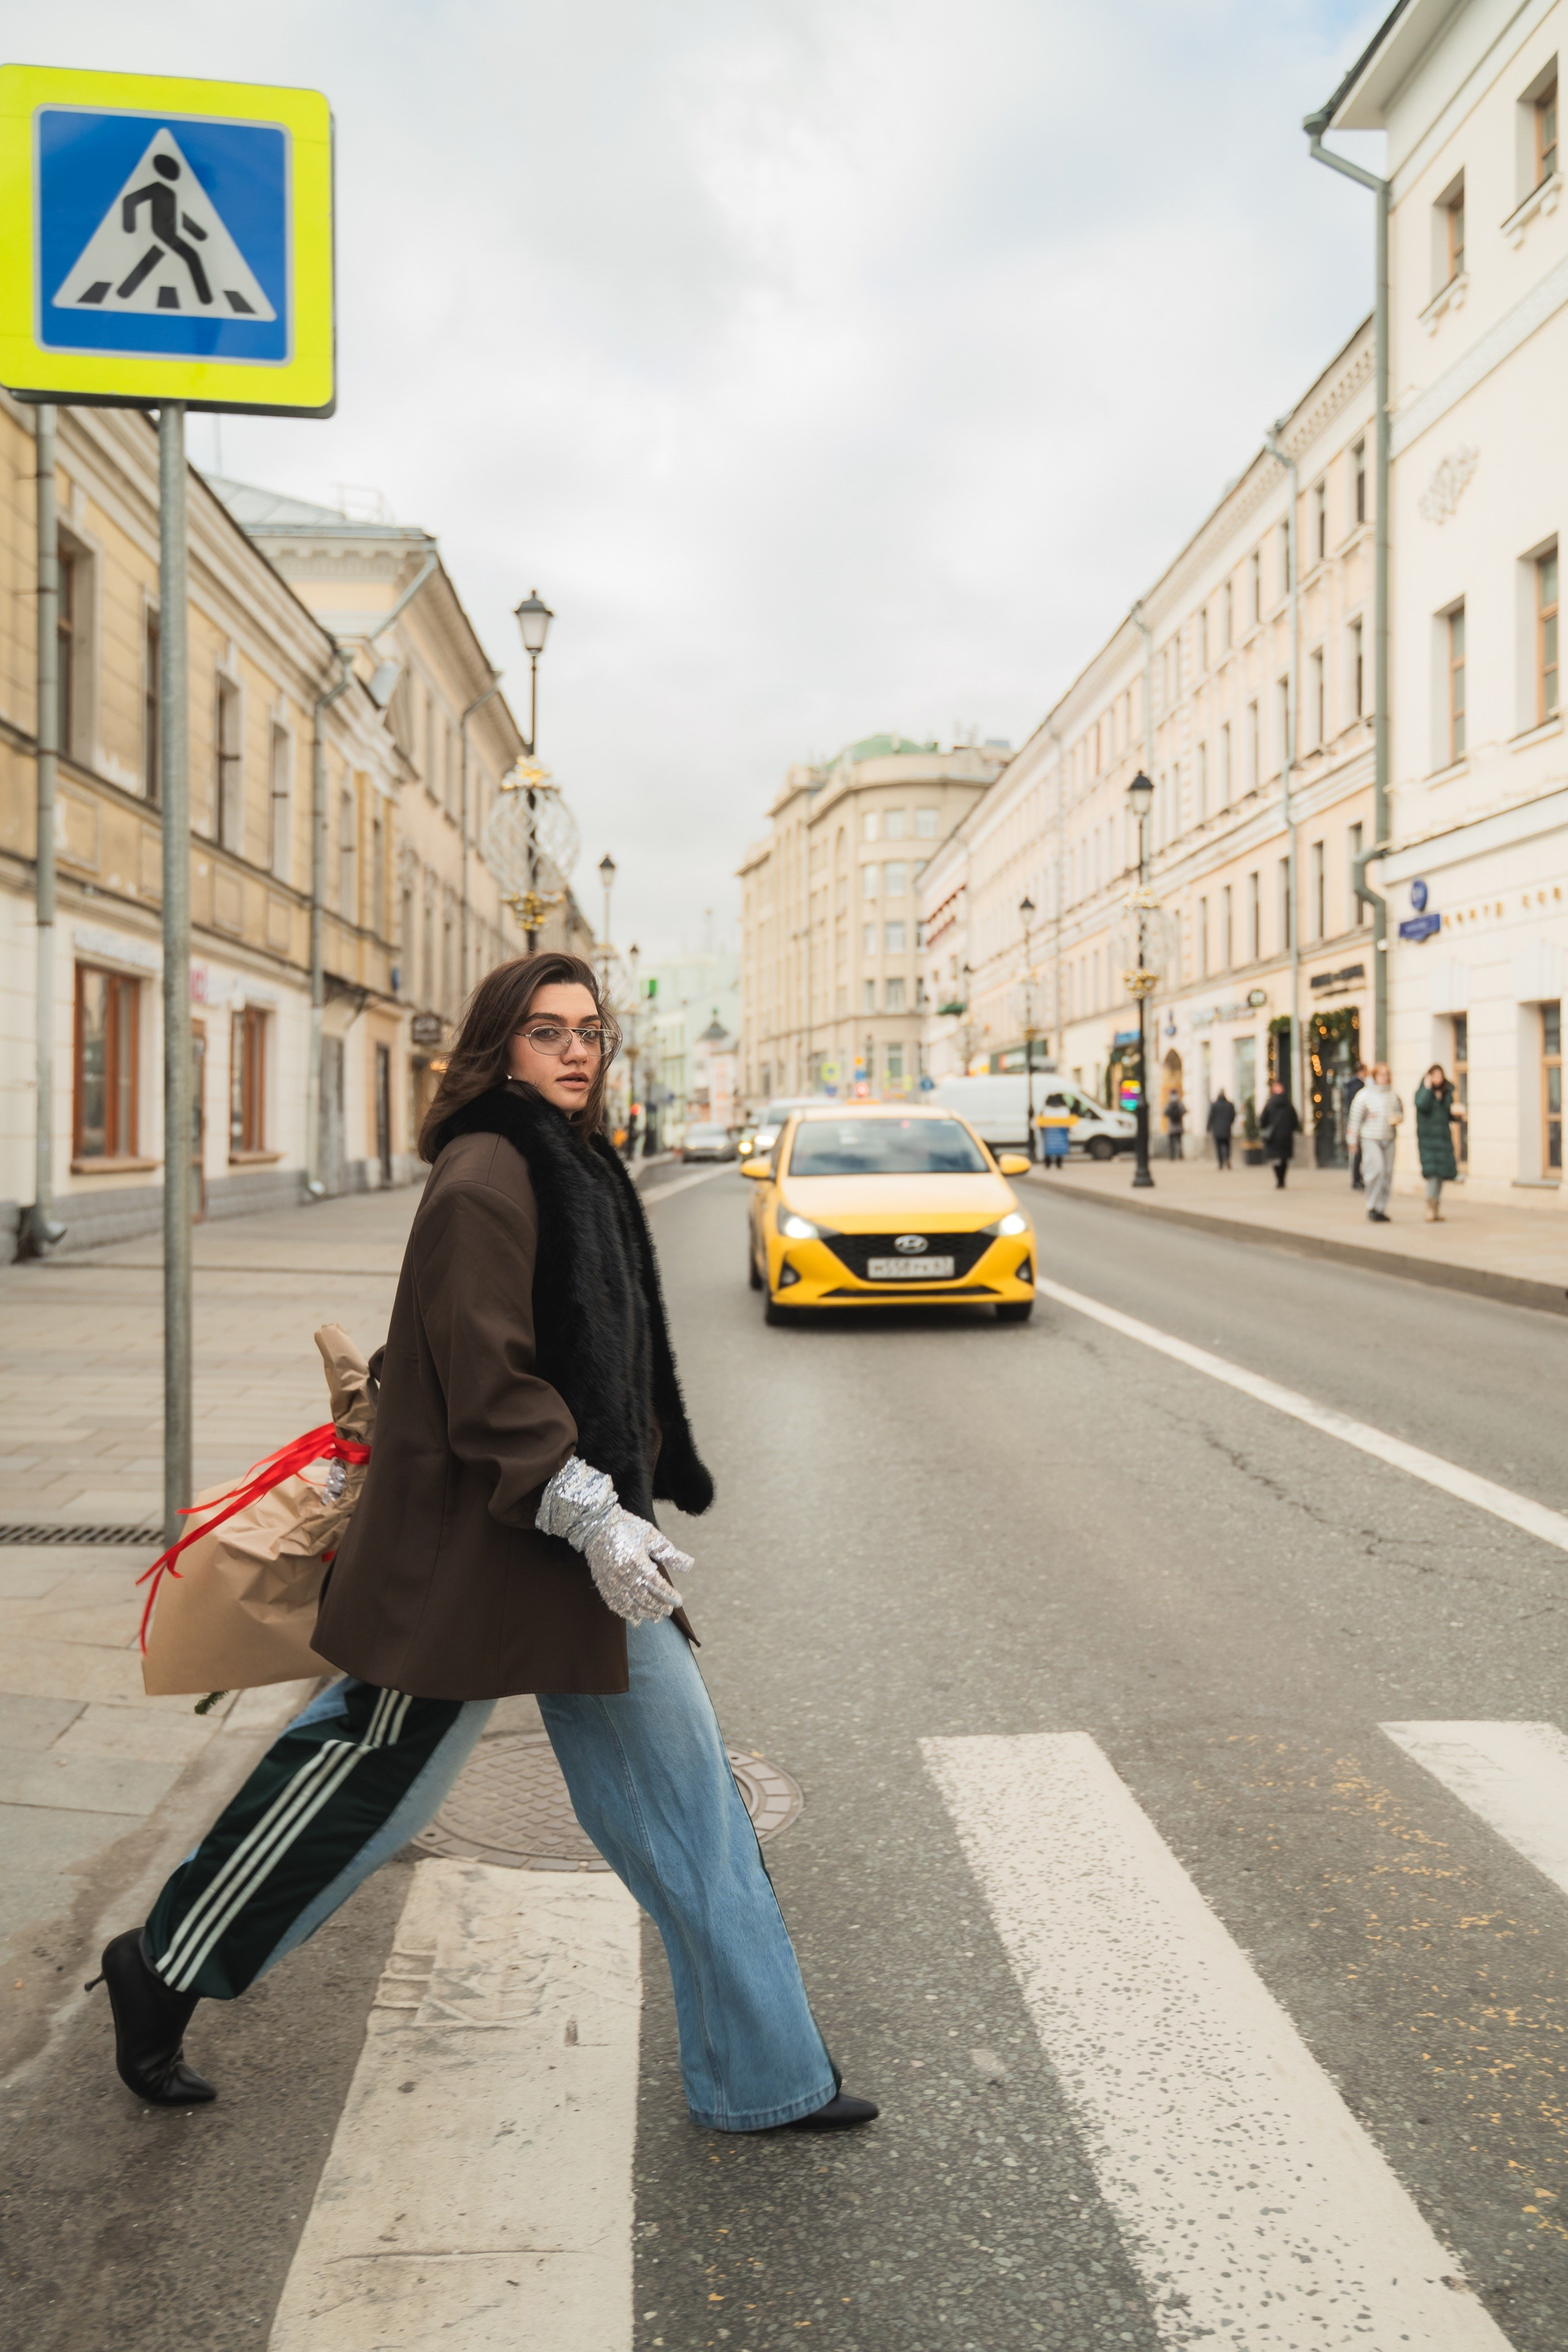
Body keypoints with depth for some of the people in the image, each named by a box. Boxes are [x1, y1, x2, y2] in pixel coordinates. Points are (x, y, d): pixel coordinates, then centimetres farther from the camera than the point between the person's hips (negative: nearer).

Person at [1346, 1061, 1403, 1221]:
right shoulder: (1365, 1094, -2)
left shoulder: (1392, 1095, 9)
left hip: (1388, 1139, 5)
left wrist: (1397, 1118, -3)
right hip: (1370, 1138, -5)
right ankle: (1372, 1208, -6)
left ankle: (1382, 1209, 14)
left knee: (1388, 1173, 4)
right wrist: (1353, 1140, 1)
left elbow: (1400, 1111, 22)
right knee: (1376, 1170, -16)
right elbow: (1355, 1117, 0)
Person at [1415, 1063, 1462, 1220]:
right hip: (1428, 1138, -5)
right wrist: (1428, 1088, -16)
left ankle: (1437, 1211, 17)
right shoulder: (1422, 1091, 0)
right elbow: (1421, 1104, -22)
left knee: (1442, 1174, 8)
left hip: (1444, 1138, 5)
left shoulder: (1447, 1093, 13)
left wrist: (1456, 1113, -4)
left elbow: (1450, 1116, 17)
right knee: (1433, 1173, -15)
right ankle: (1430, 1212, -12)